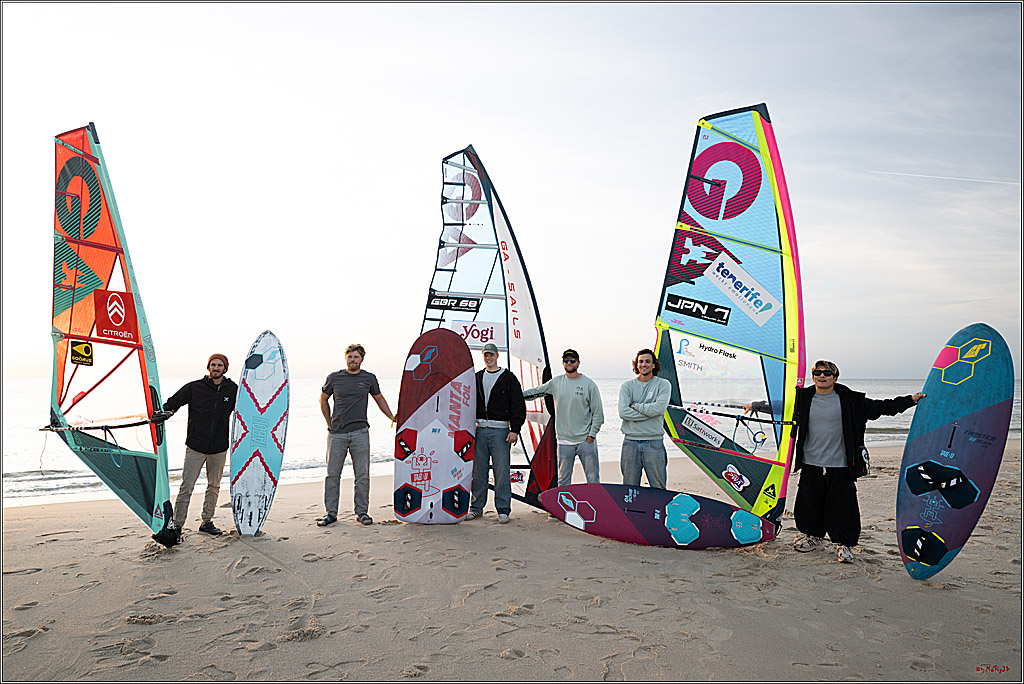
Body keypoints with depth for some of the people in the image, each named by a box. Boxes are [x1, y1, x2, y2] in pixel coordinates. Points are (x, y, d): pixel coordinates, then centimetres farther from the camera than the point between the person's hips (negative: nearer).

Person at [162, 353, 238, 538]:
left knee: (214, 487, 12)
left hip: (219, 448, 2)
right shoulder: (194, 388, -2)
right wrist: (166, 411, -13)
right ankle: (177, 526, 8)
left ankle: (207, 522, 26)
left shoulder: (233, 389, 4)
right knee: (186, 488, -3)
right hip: (195, 447, -2)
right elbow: (173, 402, 6)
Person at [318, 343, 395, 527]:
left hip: (360, 432, 0)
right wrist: (329, 422, 12)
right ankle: (331, 513, 14)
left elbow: (379, 399, 20)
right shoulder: (334, 378, 5)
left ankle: (362, 511, 13)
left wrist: (393, 418, 14)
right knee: (332, 474, 3)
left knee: (362, 475, 2)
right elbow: (323, 399, 18)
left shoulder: (369, 379, 6)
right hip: (336, 434, 0)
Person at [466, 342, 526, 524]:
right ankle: (476, 507, 18)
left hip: (500, 431, -4)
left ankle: (503, 510, 7)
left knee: (502, 471, -2)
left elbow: (518, 405, -2)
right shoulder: (476, 378, 15)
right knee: (478, 471, 7)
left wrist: (515, 430, -10)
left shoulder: (509, 378, 2)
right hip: (479, 430, 4)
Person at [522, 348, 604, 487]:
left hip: (586, 440, -2)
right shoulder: (555, 382, 7)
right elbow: (536, 392, 19)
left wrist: (591, 435, -6)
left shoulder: (589, 384, -1)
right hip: (564, 441, 2)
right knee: (563, 481, 9)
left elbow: (598, 413, 0)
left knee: (593, 479, 3)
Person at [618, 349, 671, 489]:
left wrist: (635, 406, -5)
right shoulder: (627, 386, 7)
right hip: (630, 442, 1)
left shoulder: (663, 384, 4)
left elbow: (659, 408, -12)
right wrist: (649, 412, -9)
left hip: (654, 442, -1)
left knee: (659, 488, 4)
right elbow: (623, 412, -7)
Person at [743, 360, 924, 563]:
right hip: (811, 464, 2)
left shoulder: (849, 400, 0)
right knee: (808, 505, 9)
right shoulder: (804, 399, 4)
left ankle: (844, 544, 21)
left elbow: (880, 407, 4)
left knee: (842, 507, 1)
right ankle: (813, 536, 32)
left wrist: (911, 400, 1)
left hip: (840, 466, -2)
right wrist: (754, 406, 14)